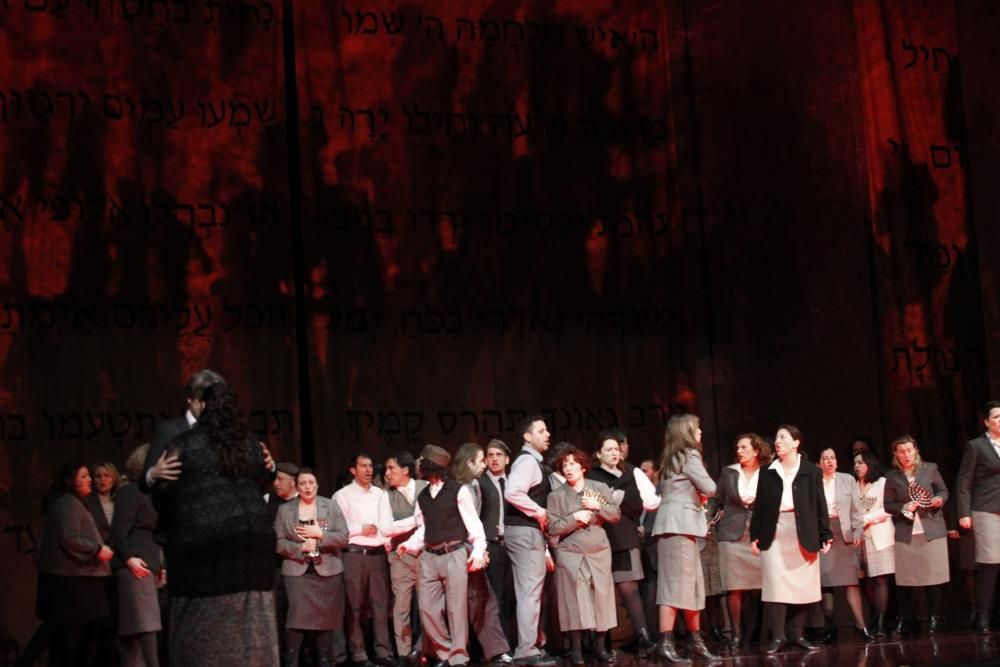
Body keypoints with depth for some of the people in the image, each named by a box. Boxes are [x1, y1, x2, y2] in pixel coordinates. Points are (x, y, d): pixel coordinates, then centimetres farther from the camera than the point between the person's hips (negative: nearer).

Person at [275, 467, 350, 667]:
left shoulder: (331, 506, 4)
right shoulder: (284, 510, 4)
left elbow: (343, 537, -3)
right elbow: (278, 543, -1)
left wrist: (319, 534, -16)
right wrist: (301, 547, -15)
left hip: (327, 571, 1)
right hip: (297, 571, -1)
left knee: (326, 619, 7)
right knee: (296, 619, -10)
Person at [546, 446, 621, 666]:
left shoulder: (600, 488, 7)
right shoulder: (556, 496, 1)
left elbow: (616, 515, 4)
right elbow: (552, 528, -4)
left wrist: (599, 507, -12)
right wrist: (574, 518, -15)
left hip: (599, 552, 2)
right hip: (570, 555, -2)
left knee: (601, 597, 0)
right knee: (576, 599, -7)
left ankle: (600, 646, 8)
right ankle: (576, 649, -3)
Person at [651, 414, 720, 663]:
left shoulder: (670, 458, 19)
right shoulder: (689, 455, -6)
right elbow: (709, 488, -10)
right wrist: (700, 492, 13)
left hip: (678, 524, 9)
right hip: (679, 523, -9)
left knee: (692, 583, 12)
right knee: (677, 583, -12)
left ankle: (696, 640, 16)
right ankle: (665, 643, -17)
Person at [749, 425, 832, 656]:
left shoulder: (811, 471, 4)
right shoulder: (768, 473, 9)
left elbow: (820, 506, 2)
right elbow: (759, 506, 8)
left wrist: (825, 536, -4)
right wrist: (755, 535, 0)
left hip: (803, 534, -1)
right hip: (774, 533, 1)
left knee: (801, 585, 3)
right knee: (775, 584, -5)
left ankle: (798, 635, 13)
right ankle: (777, 637, -2)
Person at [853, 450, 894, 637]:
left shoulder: (882, 483, 6)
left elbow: (887, 510, -2)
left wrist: (866, 519, -9)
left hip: (880, 536, -3)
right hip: (860, 536, 3)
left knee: (880, 579, -10)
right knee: (868, 580, 1)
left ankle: (880, 623, -14)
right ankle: (876, 619, 9)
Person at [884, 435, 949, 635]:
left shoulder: (930, 469, 4)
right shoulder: (892, 476, 5)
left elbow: (943, 491, 11)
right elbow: (888, 505, 5)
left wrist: (939, 499, -10)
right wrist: (903, 508, -13)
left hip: (931, 530, -1)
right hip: (905, 534, 1)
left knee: (933, 577, 0)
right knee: (904, 580, 1)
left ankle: (934, 619, 9)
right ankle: (907, 621, 9)